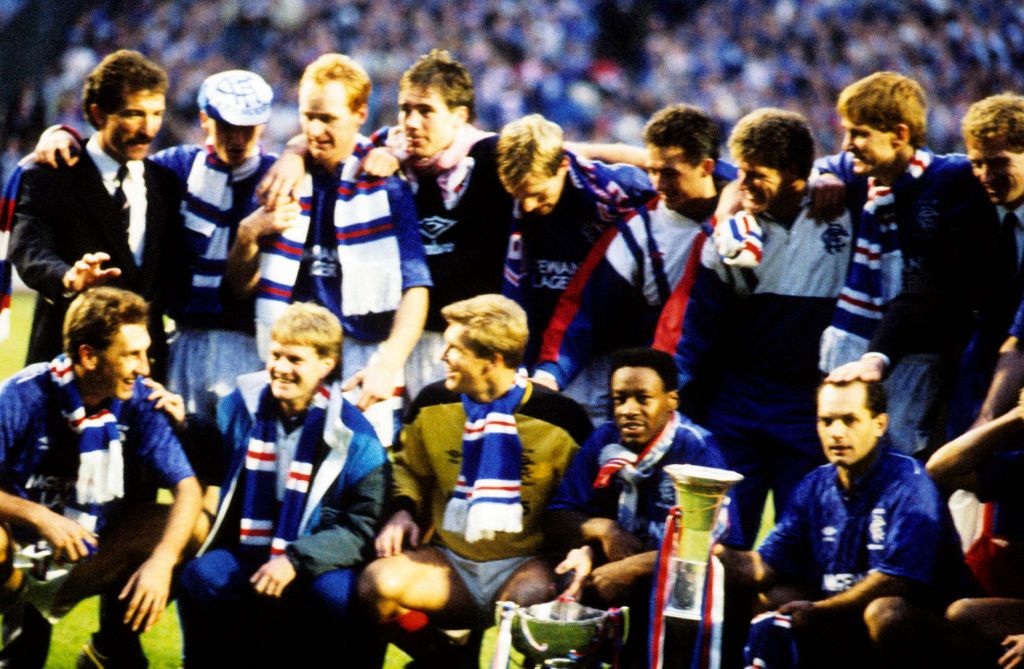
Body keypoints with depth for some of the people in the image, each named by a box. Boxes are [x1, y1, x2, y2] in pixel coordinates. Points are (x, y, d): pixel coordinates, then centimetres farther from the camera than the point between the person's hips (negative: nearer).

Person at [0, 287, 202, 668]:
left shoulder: (137, 399, -9)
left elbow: (186, 486, -12)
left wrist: (161, 561, -29)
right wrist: (37, 516, -37)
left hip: (92, 556, 4)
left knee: (194, 528, -19)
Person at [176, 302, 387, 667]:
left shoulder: (353, 436, -8)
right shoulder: (242, 407, 4)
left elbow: (361, 528, -11)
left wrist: (296, 560, -23)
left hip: (313, 565, -2)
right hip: (243, 558, 2)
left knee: (336, 593, -34)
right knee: (200, 577, -29)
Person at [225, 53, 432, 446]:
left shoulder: (385, 186, 0)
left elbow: (415, 288, -6)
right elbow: (241, 286, 12)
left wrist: (388, 366, -19)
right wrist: (247, 237, -8)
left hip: (361, 368, -3)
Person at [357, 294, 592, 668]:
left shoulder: (559, 417, -5)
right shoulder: (434, 403, 5)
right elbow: (409, 468, 23)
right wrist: (401, 511, 2)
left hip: (523, 566, -3)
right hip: (450, 562, 4)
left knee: (535, 598, -40)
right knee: (378, 583, -26)